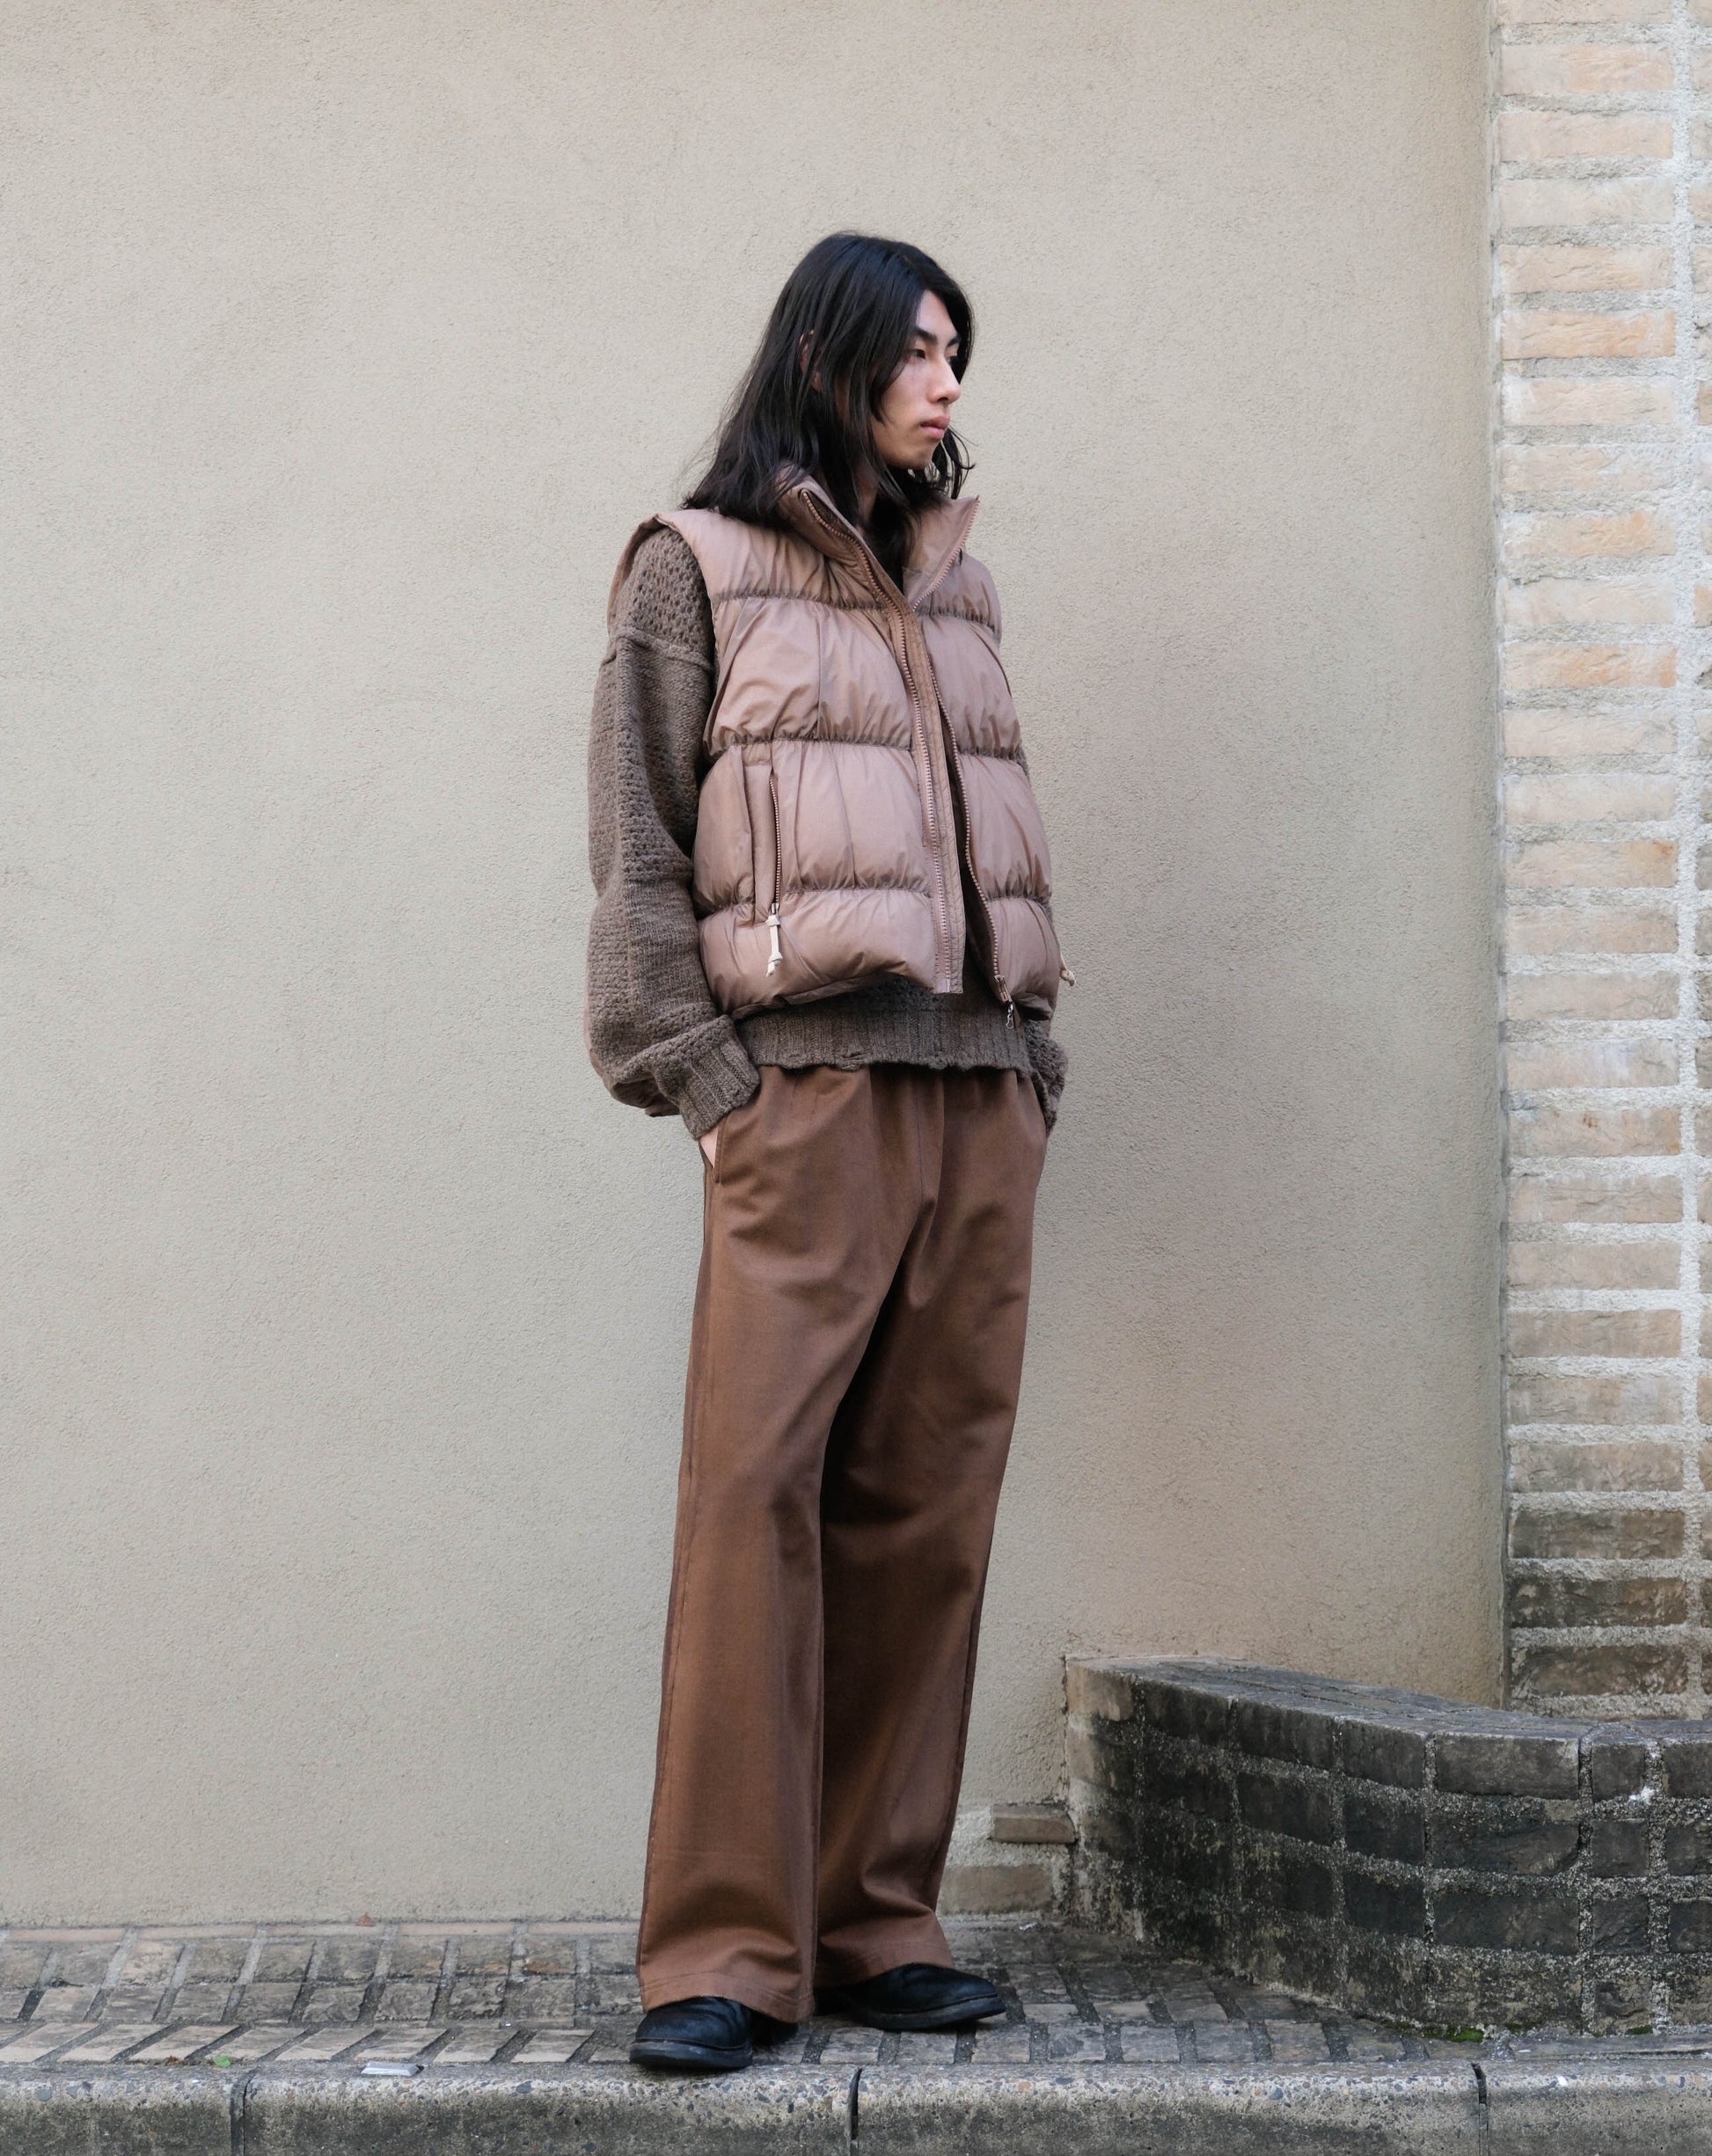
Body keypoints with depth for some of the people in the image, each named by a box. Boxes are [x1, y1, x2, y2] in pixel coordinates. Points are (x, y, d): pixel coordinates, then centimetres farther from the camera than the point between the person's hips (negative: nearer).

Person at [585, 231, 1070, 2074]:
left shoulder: (956, 579, 22)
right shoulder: (696, 567, 6)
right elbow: (635, 840, 0)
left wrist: (1037, 1049, 13)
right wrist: (689, 1063, -9)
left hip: (980, 1090, 5)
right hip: (806, 1080, -5)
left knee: (928, 1506, 3)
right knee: (755, 1490, -11)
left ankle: (876, 1920, 9)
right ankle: (728, 1950, -8)